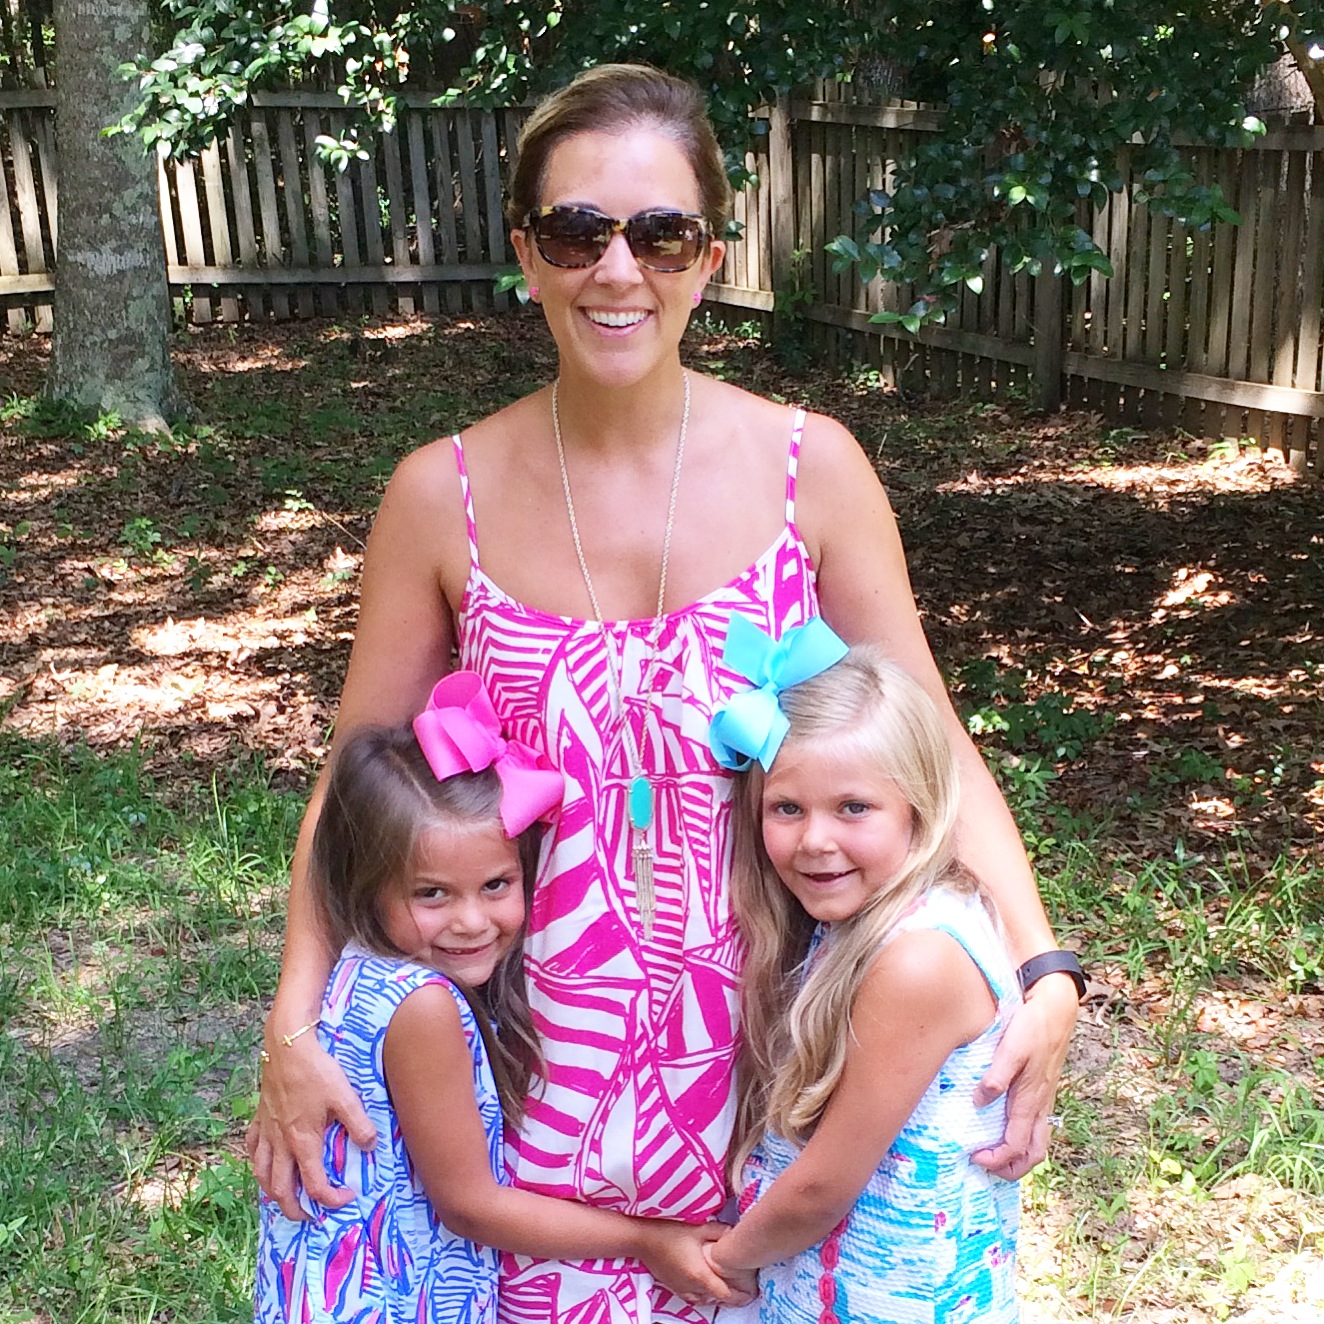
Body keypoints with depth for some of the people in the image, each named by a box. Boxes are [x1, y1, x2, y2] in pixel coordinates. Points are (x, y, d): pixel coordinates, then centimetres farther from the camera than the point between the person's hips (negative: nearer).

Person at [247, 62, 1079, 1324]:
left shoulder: (810, 466, -10)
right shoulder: (443, 496, -9)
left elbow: (927, 741, -6)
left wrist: (1043, 970, -17)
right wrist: (293, 1024, -9)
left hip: (768, 1026, 0)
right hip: (551, 1042, 0)